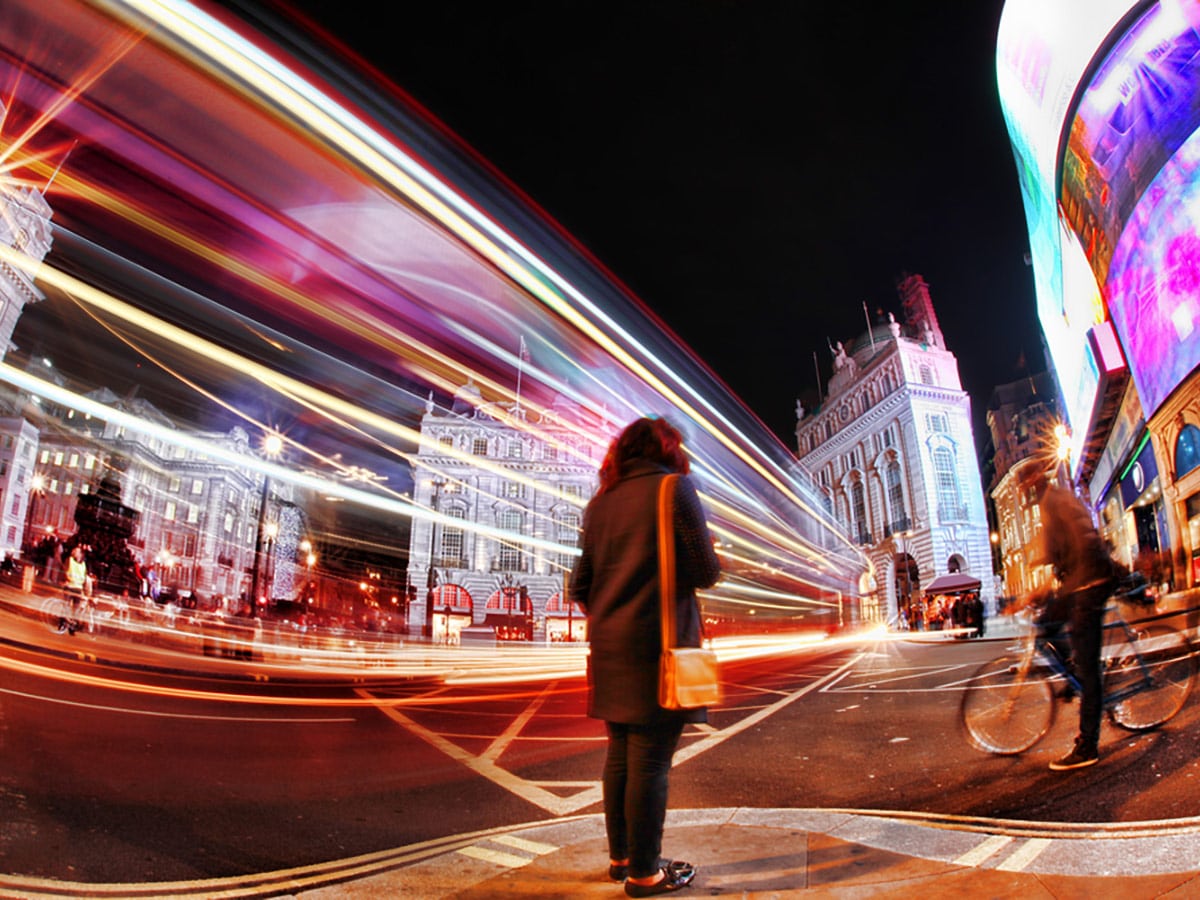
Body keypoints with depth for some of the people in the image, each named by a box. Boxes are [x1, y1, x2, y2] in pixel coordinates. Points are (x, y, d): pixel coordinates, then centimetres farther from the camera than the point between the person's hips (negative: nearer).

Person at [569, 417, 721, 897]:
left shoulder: (601, 503, 12)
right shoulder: (675, 488, -5)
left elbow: (580, 587, 12)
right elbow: (705, 572, -8)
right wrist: (711, 555, 13)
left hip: (610, 647, 7)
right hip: (660, 643, -6)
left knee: (620, 753, 15)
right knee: (651, 759, 1)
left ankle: (620, 856, 26)